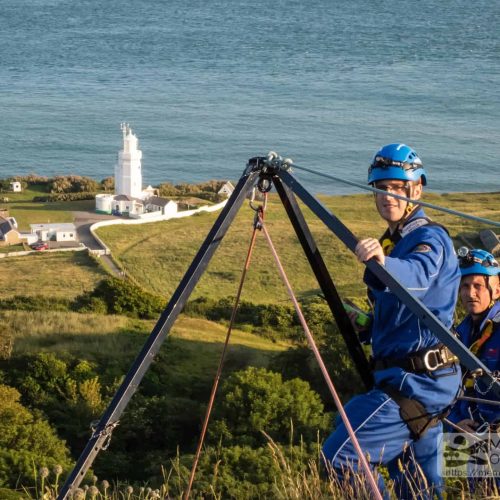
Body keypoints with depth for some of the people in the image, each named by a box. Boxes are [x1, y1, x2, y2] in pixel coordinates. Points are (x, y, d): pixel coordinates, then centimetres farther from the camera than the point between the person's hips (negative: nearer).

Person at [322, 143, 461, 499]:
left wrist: (383, 264, -55)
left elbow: (418, 275, -38)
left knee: (338, 459, -13)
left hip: (416, 382, -10)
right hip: (424, 382, 10)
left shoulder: (429, 238, -12)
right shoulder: (396, 239, 16)